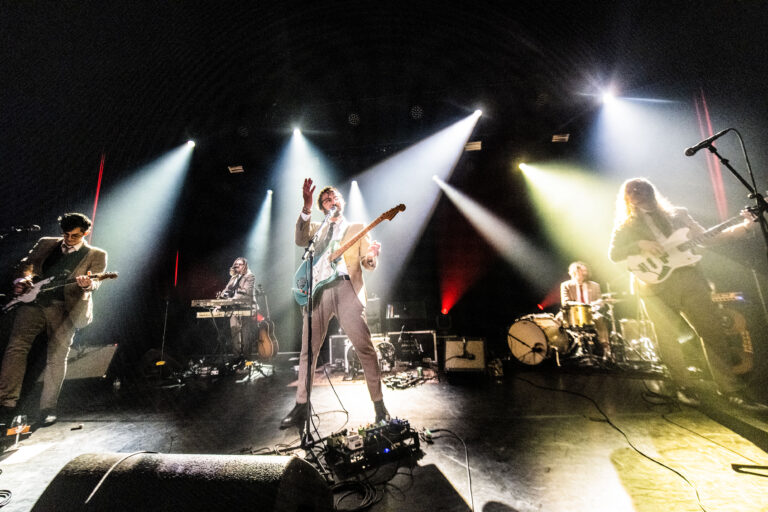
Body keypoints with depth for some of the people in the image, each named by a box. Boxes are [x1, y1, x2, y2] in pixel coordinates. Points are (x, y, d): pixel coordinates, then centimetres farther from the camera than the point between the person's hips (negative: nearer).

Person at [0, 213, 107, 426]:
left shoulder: (96, 255, 6)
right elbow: (27, 263, 17)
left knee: (57, 358, -4)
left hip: (65, 308, -3)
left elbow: (94, 282, -5)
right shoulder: (46, 243, 18)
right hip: (33, 301, 3)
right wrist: (24, 277, -5)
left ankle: (48, 409, 5)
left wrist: (87, 284, -28)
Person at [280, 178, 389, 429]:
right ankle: (301, 407, 15)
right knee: (308, 350, 2)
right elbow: (301, 240, 0)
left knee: (365, 348, -8)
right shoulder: (316, 229, 24)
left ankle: (379, 405, 4)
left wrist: (371, 256, -15)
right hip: (317, 290, 2)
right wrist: (306, 208, -13)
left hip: (347, 288, -2)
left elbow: (368, 264, 11)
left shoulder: (357, 228, 19)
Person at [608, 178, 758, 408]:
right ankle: (683, 387, 17)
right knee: (667, 339, 0)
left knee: (713, 330, 2)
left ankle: (730, 388, 16)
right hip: (656, 287, -2)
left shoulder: (677, 214, 15)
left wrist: (741, 227, 4)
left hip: (688, 278, 3)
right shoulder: (626, 227, 6)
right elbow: (613, 254, -5)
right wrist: (639, 245, -19)